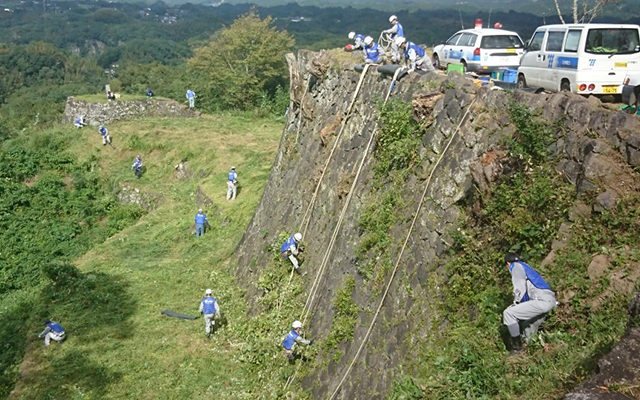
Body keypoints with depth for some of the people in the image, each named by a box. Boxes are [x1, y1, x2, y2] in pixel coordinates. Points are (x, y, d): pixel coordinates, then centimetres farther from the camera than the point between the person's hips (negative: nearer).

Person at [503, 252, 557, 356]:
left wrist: (515, 303, 4)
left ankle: (517, 347, -6)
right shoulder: (526, 267, 31)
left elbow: (520, 289, -8)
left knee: (508, 313, -11)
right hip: (551, 301, 10)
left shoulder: (516, 266, 5)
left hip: (542, 301, -10)